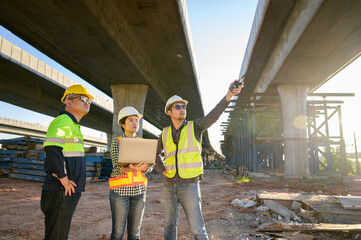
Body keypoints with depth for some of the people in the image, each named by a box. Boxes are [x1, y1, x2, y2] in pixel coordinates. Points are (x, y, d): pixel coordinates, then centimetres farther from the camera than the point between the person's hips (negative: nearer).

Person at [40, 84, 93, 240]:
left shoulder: (74, 126, 20)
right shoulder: (63, 121, -12)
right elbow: (51, 147, -27)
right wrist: (63, 177, -21)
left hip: (71, 190, 10)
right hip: (61, 191, -10)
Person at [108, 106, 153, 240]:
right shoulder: (116, 142, -1)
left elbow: (150, 167, 2)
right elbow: (117, 167, -12)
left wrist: (144, 168, -22)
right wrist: (130, 169, -34)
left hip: (139, 189, 3)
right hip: (120, 189, -3)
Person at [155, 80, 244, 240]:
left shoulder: (195, 126, -2)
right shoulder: (165, 133, 7)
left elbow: (214, 115, -21)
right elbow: (154, 153, 24)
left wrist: (229, 95, -38)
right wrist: (162, 169, 6)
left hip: (190, 186, -3)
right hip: (170, 185, 4)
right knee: (169, 225, 14)